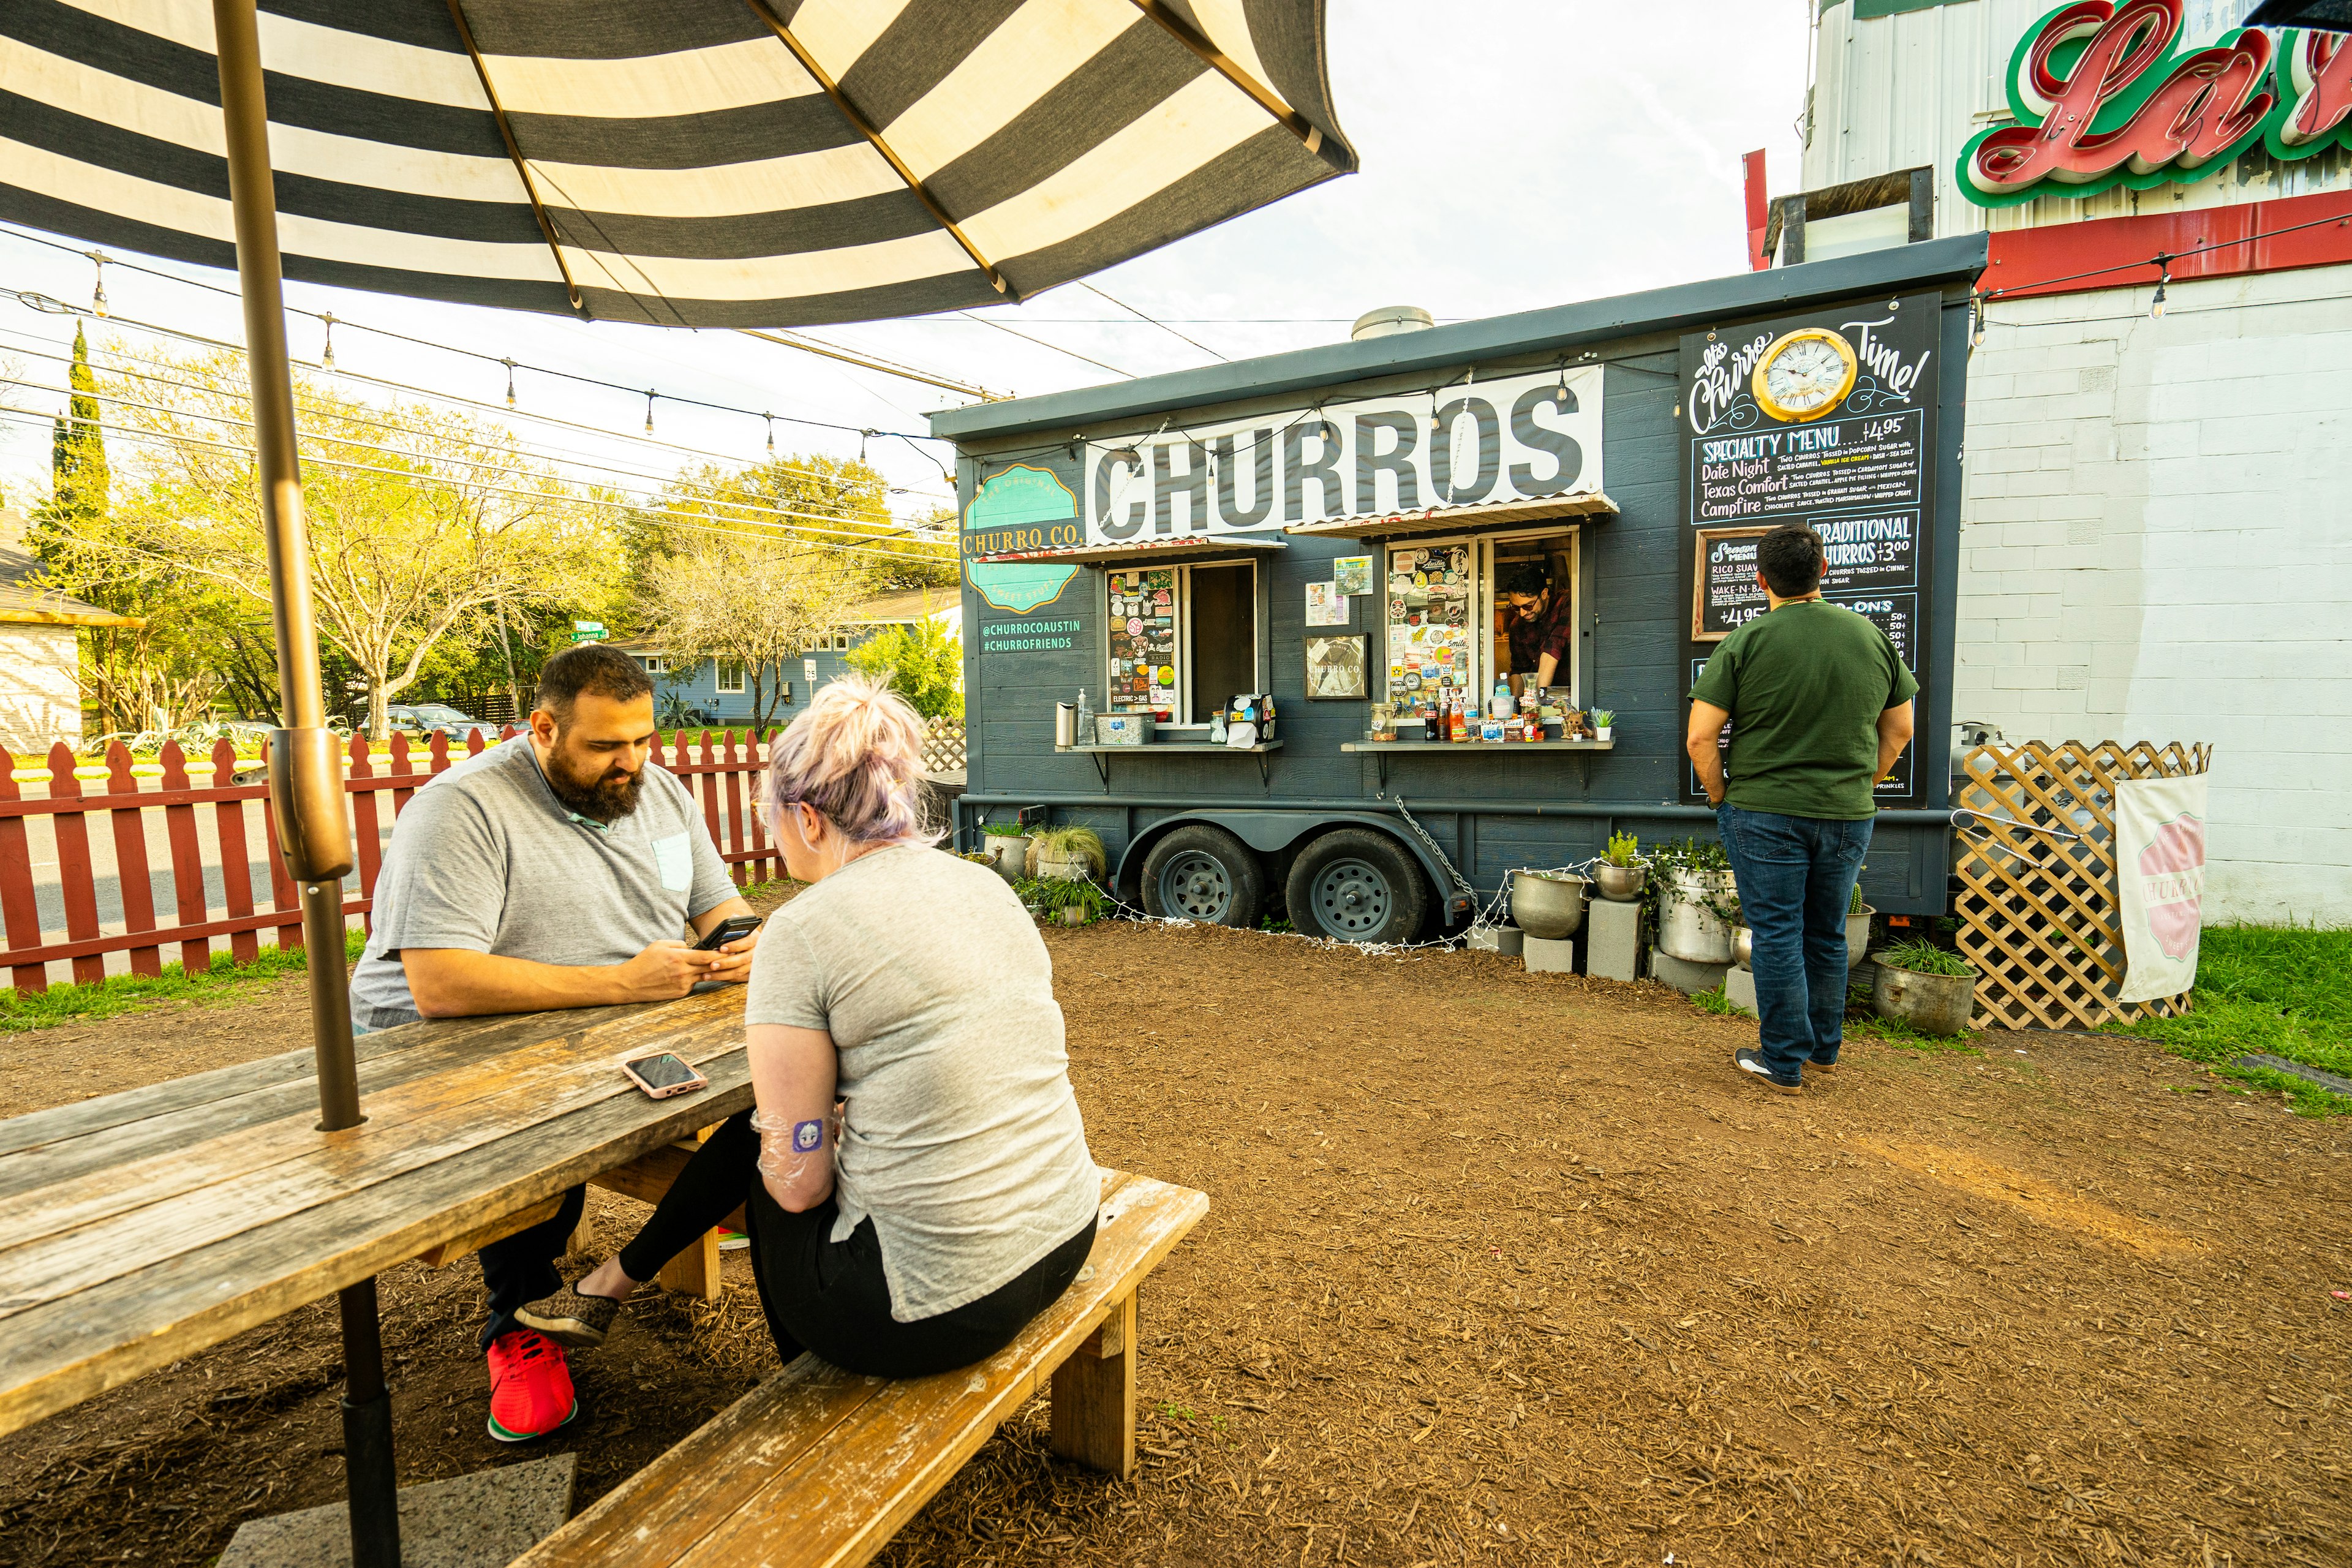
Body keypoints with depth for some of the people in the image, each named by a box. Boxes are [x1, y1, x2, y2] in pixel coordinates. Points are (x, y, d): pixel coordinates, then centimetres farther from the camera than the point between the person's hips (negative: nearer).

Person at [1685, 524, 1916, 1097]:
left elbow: (1700, 738, -14)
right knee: (1828, 937, 17)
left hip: (1765, 813, -4)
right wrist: (1858, 787, 20)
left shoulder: (1745, 643, -10)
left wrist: (1720, 797, 0)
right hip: (1849, 816, 5)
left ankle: (1784, 1064, 12)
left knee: (1776, 937, 4)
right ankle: (1823, 1053, 31)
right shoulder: (1873, 637, 4)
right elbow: (1899, 731, 12)